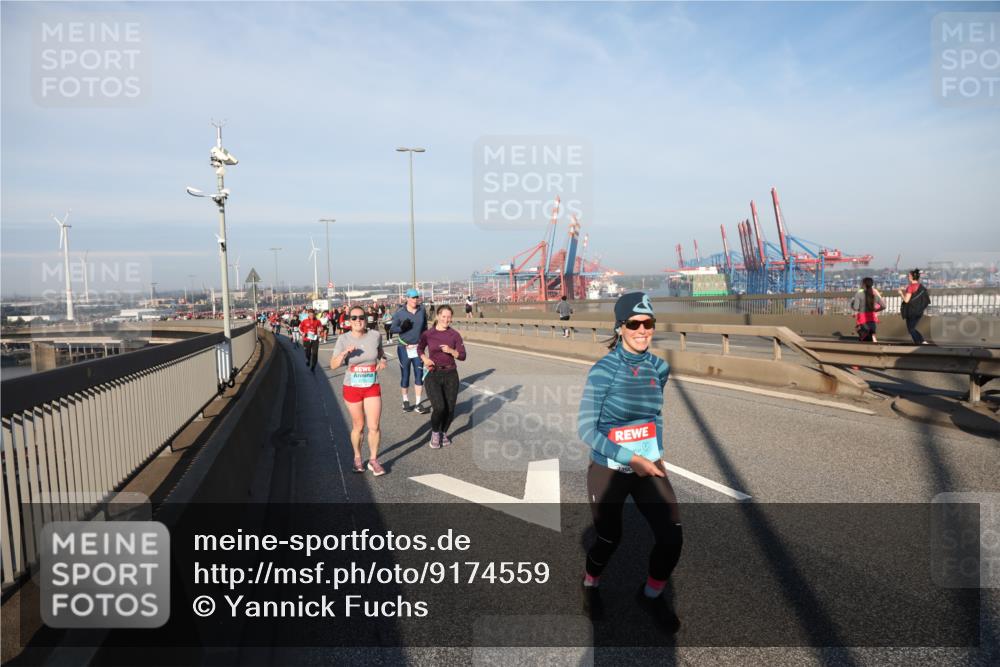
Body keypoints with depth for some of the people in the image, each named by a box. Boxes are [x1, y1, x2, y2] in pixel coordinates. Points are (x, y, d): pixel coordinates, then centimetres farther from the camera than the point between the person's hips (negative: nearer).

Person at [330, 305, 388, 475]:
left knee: (374, 427, -3)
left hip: (372, 387, 1)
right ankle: (357, 458, 33)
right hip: (352, 388, -1)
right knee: (358, 427, 11)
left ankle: (373, 460, 18)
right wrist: (344, 353, -31)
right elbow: (333, 365, -13)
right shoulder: (343, 340, -10)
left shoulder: (375, 335, -6)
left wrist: (383, 360, -6)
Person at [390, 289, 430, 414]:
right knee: (405, 375, 8)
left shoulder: (422, 311, 2)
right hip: (404, 348, -2)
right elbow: (392, 329, -5)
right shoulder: (399, 313, -8)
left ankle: (418, 404, 8)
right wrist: (402, 328, -23)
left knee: (419, 375, 2)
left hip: (418, 348, 3)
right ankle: (405, 401, 26)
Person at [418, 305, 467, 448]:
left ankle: (443, 433, 30)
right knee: (439, 407, -16)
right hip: (433, 375, -2)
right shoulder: (427, 334, -2)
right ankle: (435, 433, 12)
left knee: (450, 409, 2)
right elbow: (419, 349, 17)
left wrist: (451, 351, -17)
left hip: (450, 375, 2)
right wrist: (425, 358, -2)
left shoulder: (454, 335, 0)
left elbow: (462, 356, 1)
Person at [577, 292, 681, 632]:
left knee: (672, 538, -3)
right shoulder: (604, 370, -19)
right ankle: (590, 584, 47)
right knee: (609, 539, 12)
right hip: (608, 472, -4)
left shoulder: (659, 367, -3)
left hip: (648, 468, 4)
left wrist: (656, 454, 7)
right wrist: (630, 459, -23)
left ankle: (651, 594, 29)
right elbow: (586, 429, -19)